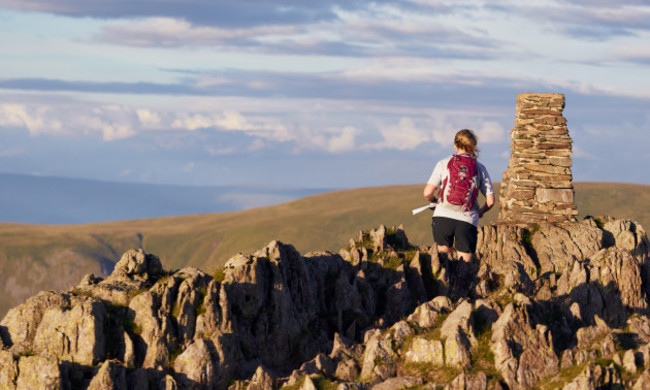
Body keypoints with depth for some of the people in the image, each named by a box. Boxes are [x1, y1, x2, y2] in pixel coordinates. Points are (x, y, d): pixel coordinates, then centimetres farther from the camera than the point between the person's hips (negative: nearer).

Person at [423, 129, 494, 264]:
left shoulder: (443, 164, 8)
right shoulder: (480, 168, 11)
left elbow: (427, 193, 2)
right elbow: (490, 201, 8)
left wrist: (432, 199, 25)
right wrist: (480, 212, 29)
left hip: (443, 216, 0)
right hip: (467, 220, 0)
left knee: (445, 252, 19)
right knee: (465, 262, 3)